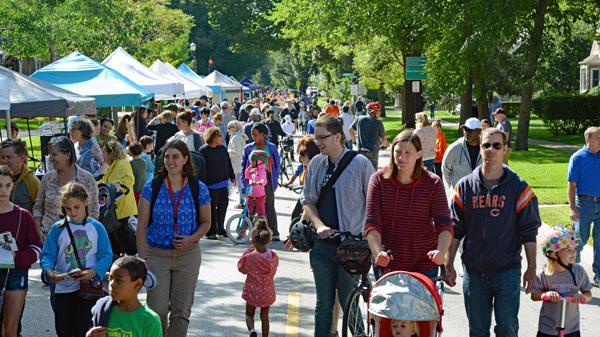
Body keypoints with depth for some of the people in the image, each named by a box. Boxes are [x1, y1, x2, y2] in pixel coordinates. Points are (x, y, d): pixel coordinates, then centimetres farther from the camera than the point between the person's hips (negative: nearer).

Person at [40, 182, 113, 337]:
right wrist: (49, 270, -21)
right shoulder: (58, 228, 1)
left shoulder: (96, 227, -1)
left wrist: (93, 272, -21)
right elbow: (47, 254, 0)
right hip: (63, 288, 2)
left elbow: (106, 255, -4)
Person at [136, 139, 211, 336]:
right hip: (156, 254, 0)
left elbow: (206, 222, 7)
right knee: (157, 310, 1)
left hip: (188, 255, 1)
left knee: (182, 310, 5)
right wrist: (142, 258, -7)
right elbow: (142, 226, -1)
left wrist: (191, 239, -12)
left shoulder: (199, 189, -1)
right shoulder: (151, 187, -3)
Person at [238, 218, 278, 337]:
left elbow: (241, 268, -3)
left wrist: (248, 251, -2)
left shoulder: (250, 257, -21)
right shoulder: (273, 257, -13)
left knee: (249, 314, 13)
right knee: (264, 316, 17)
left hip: (252, 291, -2)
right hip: (267, 292, 2)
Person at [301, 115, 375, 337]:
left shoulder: (360, 164, -9)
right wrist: (318, 224, -8)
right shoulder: (316, 164, 4)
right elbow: (307, 200, 9)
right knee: (323, 304, 14)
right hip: (322, 244, 4)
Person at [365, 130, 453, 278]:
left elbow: (444, 225, -13)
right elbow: (372, 223, -10)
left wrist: (441, 251, -33)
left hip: (424, 266, 0)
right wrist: (378, 252, -28)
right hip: (386, 264, 1)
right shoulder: (379, 179, -4)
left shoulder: (433, 183, -5)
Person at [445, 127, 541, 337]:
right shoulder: (465, 186, 3)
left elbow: (529, 233, 1)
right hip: (473, 271, 2)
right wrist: (449, 265, 4)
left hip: (508, 271, -2)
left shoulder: (519, 188, -2)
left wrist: (531, 269, -1)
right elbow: (456, 230, 7)